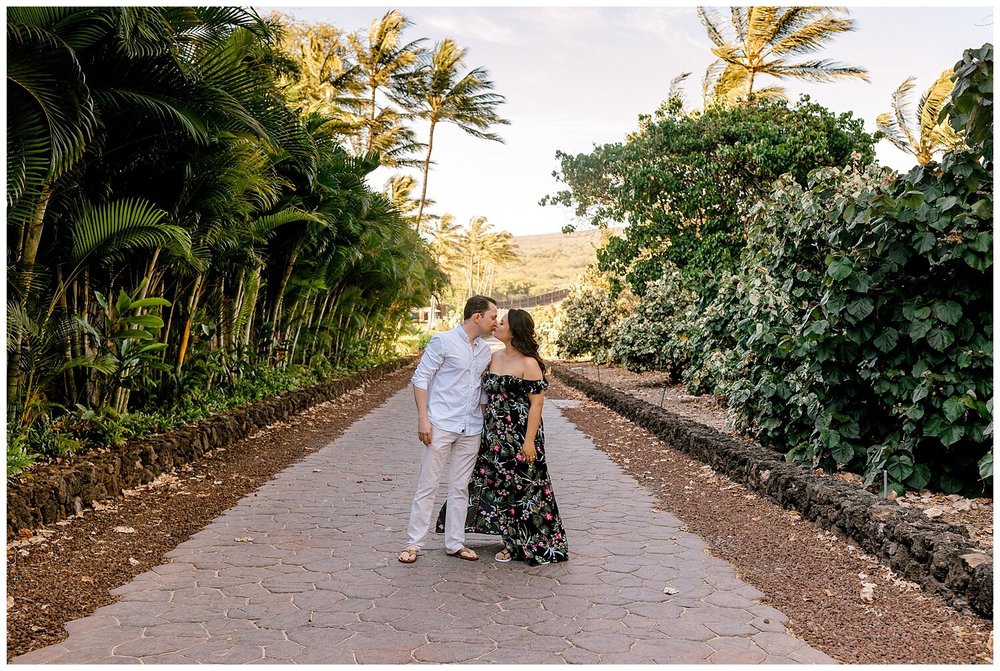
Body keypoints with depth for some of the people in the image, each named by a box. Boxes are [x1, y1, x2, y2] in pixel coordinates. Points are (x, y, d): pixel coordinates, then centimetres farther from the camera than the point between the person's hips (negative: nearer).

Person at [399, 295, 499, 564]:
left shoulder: (485, 350, 12)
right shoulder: (443, 342, -7)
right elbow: (420, 379, -7)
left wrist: (485, 423, 14)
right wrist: (423, 418, -14)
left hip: (470, 430, 6)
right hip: (440, 425, -6)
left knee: (460, 488, 12)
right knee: (427, 486, 0)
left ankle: (455, 543, 22)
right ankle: (414, 543, 9)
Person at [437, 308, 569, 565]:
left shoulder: (528, 364, -14)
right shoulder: (494, 357, 8)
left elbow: (537, 403, -15)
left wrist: (529, 441, -18)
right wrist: (485, 429, 11)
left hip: (520, 436, -8)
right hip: (494, 435, 8)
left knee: (521, 488, 2)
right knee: (500, 486, 14)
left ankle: (522, 545, 18)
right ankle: (512, 541, 29)